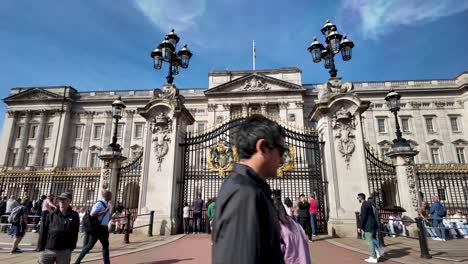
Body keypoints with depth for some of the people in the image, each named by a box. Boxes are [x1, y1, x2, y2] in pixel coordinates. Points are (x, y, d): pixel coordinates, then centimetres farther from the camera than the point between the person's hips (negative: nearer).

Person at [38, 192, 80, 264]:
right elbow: (43, 232, 3)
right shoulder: (51, 214, 2)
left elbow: (75, 234, 2)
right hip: (48, 249, 1)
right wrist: (41, 247, -1)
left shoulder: (74, 216, 0)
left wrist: (71, 247, -1)